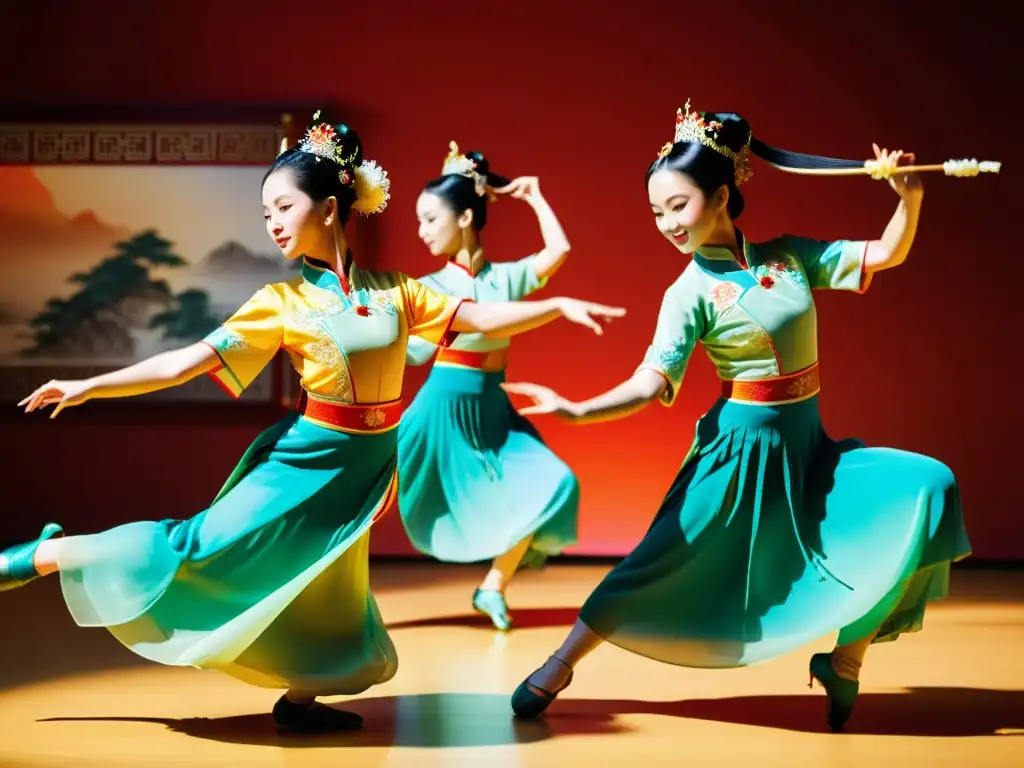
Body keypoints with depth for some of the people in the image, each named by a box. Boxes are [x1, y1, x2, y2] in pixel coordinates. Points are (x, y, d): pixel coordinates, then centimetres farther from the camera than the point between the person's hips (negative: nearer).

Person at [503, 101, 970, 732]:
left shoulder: (789, 256, 2)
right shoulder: (690, 293, -10)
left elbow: (887, 255, 5)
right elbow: (651, 384, -18)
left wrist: (910, 198, -13)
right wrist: (578, 411, -33)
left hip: (808, 444, 4)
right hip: (742, 446, -4)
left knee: (928, 487, -11)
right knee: (666, 561, -5)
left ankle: (845, 659, -2)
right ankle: (559, 668, 14)